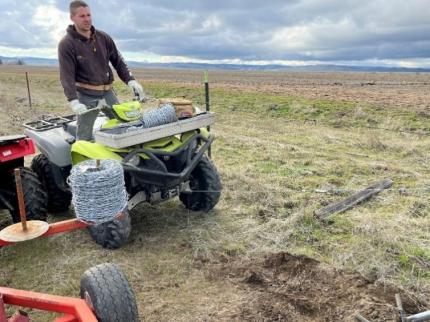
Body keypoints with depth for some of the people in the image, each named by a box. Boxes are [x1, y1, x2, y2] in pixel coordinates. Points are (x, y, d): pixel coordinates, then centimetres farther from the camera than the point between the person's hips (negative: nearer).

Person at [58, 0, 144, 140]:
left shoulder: (103, 37, 7)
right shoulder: (66, 44, -7)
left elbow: (118, 61, 10)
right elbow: (67, 75, -15)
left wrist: (130, 80, -4)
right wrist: (73, 100, -27)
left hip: (107, 92, 5)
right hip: (86, 95, -5)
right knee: (84, 135, -1)